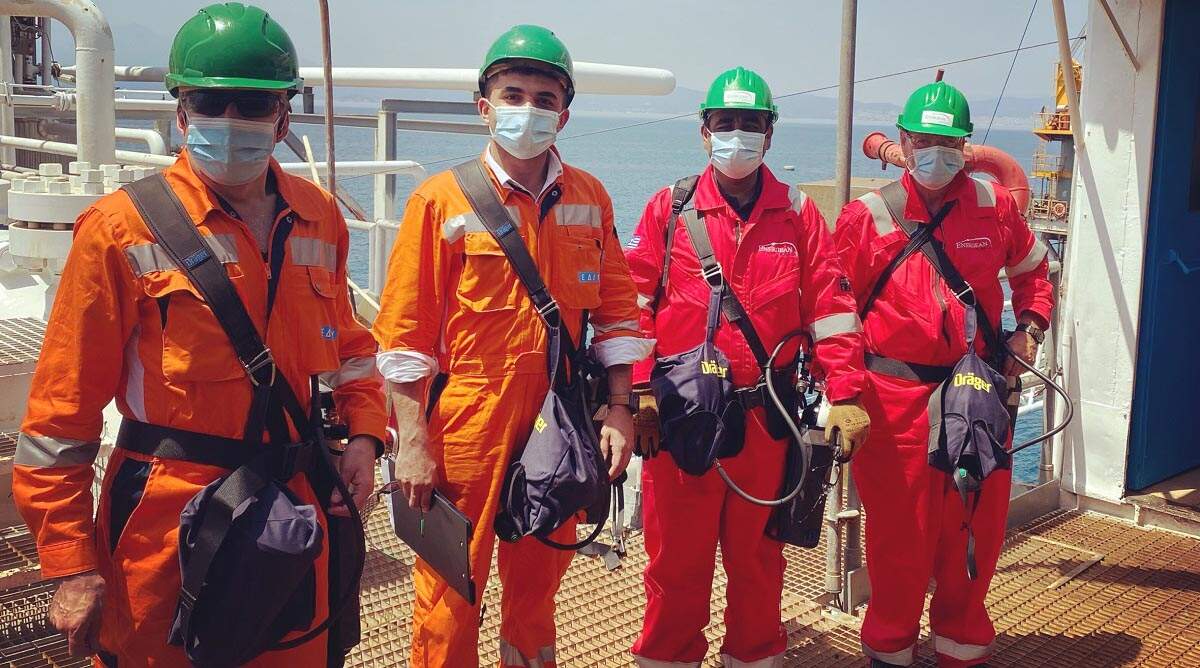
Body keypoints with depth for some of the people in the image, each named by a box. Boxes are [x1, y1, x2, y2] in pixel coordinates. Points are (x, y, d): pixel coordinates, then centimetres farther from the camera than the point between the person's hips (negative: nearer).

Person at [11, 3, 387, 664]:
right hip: (169, 529, -4)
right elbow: (62, 413, -9)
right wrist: (71, 566, -10)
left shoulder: (319, 218, 3)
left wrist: (363, 434, 0)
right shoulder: (121, 230, -11)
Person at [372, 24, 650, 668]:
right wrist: (413, 444, -11)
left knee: (537, 586, 18)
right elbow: (404, 335, -8)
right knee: (451, 596, 6)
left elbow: (615, 310, 9)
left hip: (561, 426, 4)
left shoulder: (589, 198, 5)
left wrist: (619, 410, 2)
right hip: (468, 427, -3)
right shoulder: (442, 201, -6)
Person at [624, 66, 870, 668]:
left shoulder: (797, 213, 5)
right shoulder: (669, 209, 1)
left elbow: (830, 307, 3)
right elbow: (634, 304, -2)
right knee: (676, 555, 8)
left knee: (757, 553, 14)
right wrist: (638, 393, -11)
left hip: (766, 415, 1)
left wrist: (845, 395, -4)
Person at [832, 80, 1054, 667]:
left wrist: (1029, 327, 6)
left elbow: (1032, 270, 22)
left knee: (975, 530, 11)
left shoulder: (995, 206, 5)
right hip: (897, 394, -3)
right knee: (900, 531, 4)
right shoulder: (867, 215, -3)